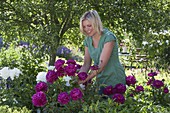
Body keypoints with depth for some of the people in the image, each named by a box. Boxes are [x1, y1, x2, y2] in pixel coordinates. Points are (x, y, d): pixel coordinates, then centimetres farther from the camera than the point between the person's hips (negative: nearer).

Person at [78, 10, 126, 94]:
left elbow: (102, 65, -26)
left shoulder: (108, 37, -19)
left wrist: (84, 80, -35)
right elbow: (86, 64, 1)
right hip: (100, 81, 6)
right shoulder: (88, 40, 2)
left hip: (114, 81, -6)